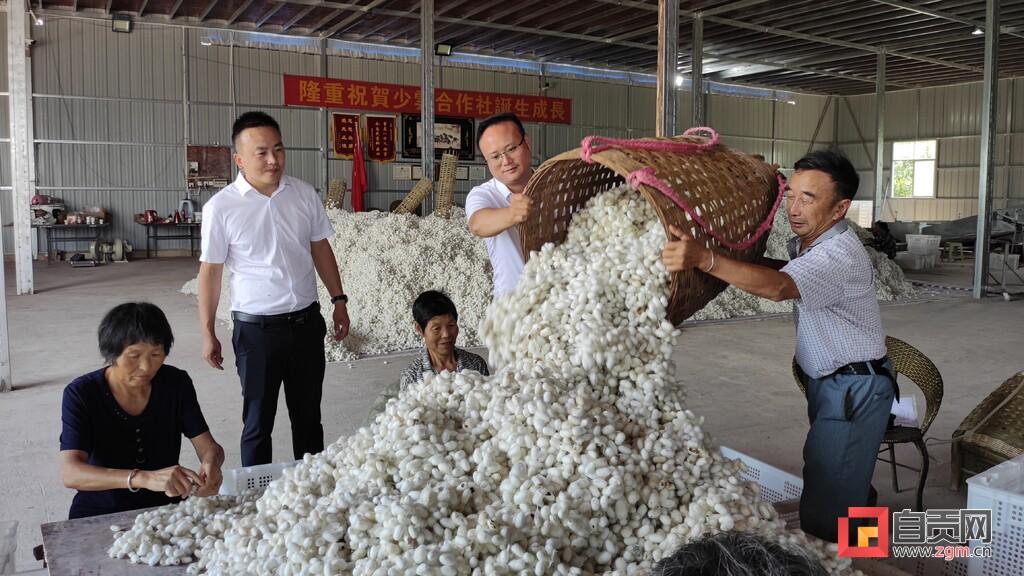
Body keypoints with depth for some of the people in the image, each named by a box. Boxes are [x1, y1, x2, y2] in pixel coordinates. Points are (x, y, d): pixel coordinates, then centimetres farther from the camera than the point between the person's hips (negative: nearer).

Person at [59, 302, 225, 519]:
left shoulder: (176, 383, -2)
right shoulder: (81, 394, -11)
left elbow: (209, 446, 0)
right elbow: (69, 473, -24)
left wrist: (211, 464, -26)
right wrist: (144, 478, -40)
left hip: (166, 508, 2)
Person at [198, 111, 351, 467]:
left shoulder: (304, 194, -1)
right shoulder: (221, 207, -10)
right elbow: (210, 271, -5)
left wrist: (339, 299, 8)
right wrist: (207, 333, -4)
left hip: (307, 321, 3)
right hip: (256, 328, -3)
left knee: (308, 415, 16)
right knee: (258, 422, 10)